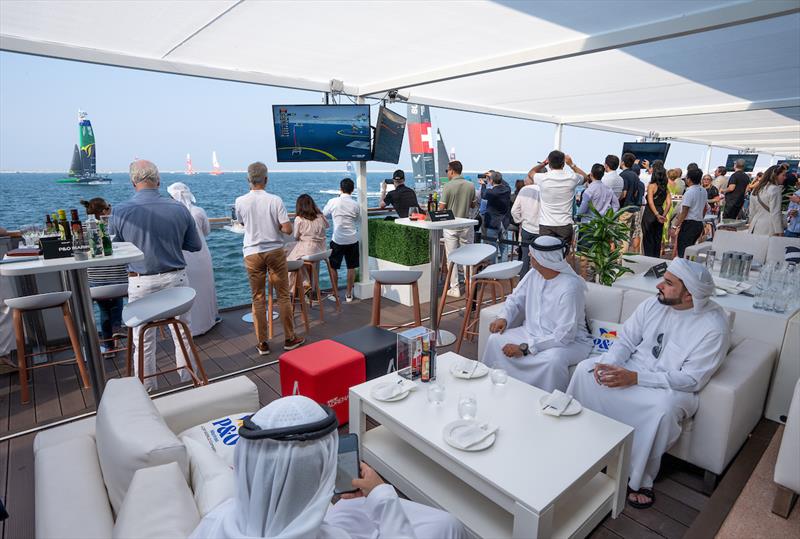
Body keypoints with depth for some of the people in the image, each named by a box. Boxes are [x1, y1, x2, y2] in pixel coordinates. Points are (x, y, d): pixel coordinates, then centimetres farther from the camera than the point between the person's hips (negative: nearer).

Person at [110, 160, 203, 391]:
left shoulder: (120, 212, -10)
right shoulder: (179, 209, -7)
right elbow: (195, 245, 2)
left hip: (140, 283, -1)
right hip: (176, 279, 1)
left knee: (143, 341, 14)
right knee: (182, 335, 15)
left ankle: (147, 391, 27)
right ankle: (189, 382, 28)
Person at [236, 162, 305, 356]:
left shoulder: (240, 202, -3)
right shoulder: (275, 200, -10)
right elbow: (288, 229, -13)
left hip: (252, 253, 2)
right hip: (275, 251, -1)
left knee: (258, 299, 9)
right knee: (283, 296, 9)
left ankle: (262, 343, 15)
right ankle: (289, 339, 18)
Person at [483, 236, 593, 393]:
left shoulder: (570, 287, -25)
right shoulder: (534, 274, -3)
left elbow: (564, 335, -28)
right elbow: (515, 298, 13)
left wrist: (525, 348, -29)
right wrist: (504, 318, -8)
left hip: (569, 341, -6)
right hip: (532, 332, 7)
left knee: (553, 359, -38)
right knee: (495, 340, -11)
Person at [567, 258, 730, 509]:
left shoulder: (714, 327, -19)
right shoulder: (654, 303, -5)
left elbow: (691, 379, -21)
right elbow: (626, 339, 1)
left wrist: (635, 378, -30)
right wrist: (609, 363, -21)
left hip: (672, 387, -5)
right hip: (632, 367, 5)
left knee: (664, 407, -37)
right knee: (585, 369, -14)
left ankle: (640, 479, -14)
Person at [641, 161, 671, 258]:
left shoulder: (651, 185, -10)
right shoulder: (665, 187, 6)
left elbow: (650, 202, -19)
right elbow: (669, 203, 2)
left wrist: (657, 215, -17)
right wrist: (663, 215, 0)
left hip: (650, 214, -6)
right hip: (660, 213, 6)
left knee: (648, 239, 2)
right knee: (657, 239, 13)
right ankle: (656, 259, 20)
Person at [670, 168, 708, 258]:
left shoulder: (689, 192, -16)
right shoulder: (704, 191, 10)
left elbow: (684, 212, -18)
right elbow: (704, 209, 19)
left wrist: (675, 226, -16)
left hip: (689, 224, -9)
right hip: (699, 223, 9)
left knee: (682, 250, -6)